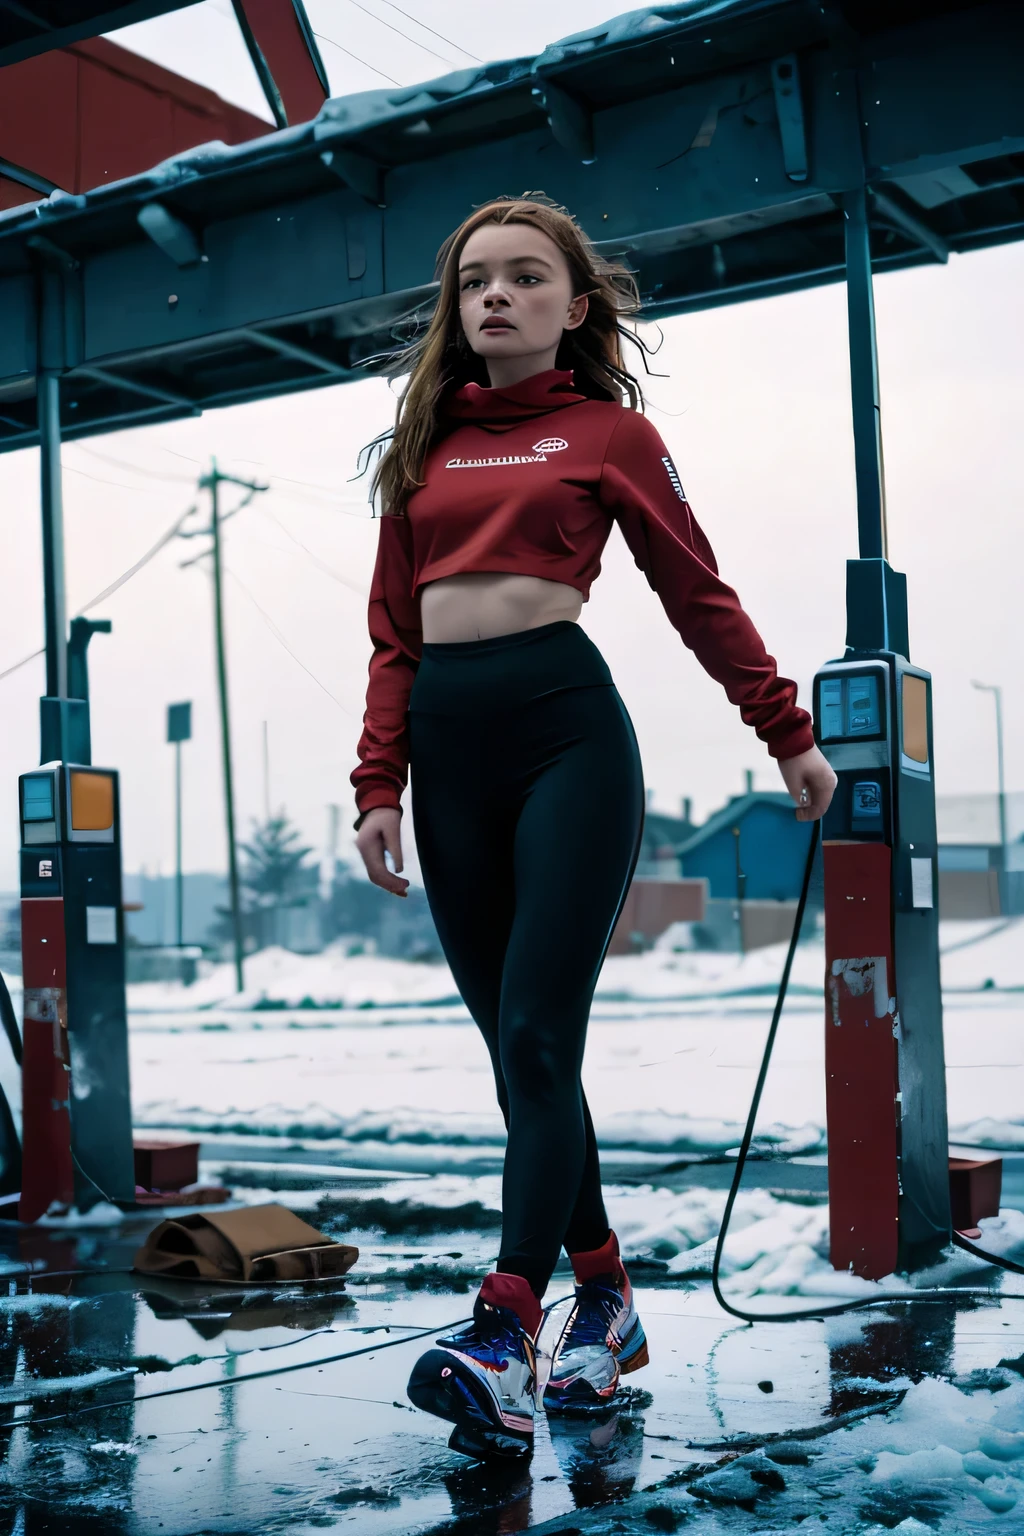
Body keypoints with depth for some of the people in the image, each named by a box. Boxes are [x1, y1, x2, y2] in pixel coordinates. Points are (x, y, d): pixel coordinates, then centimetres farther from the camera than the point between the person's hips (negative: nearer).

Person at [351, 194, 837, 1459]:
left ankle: (504, 1336, -17)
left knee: (537, 1036, -14)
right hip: (448, 747, 5)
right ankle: (603, 1305, 19)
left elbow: (700, 596, 10)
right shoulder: (425, 445, 18)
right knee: (517, 1051, 6)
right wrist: (378, 787, 7)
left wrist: (789, 735, 11)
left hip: (566, 727, -5)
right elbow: (393, 635, 15)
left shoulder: (608, 432, 8)